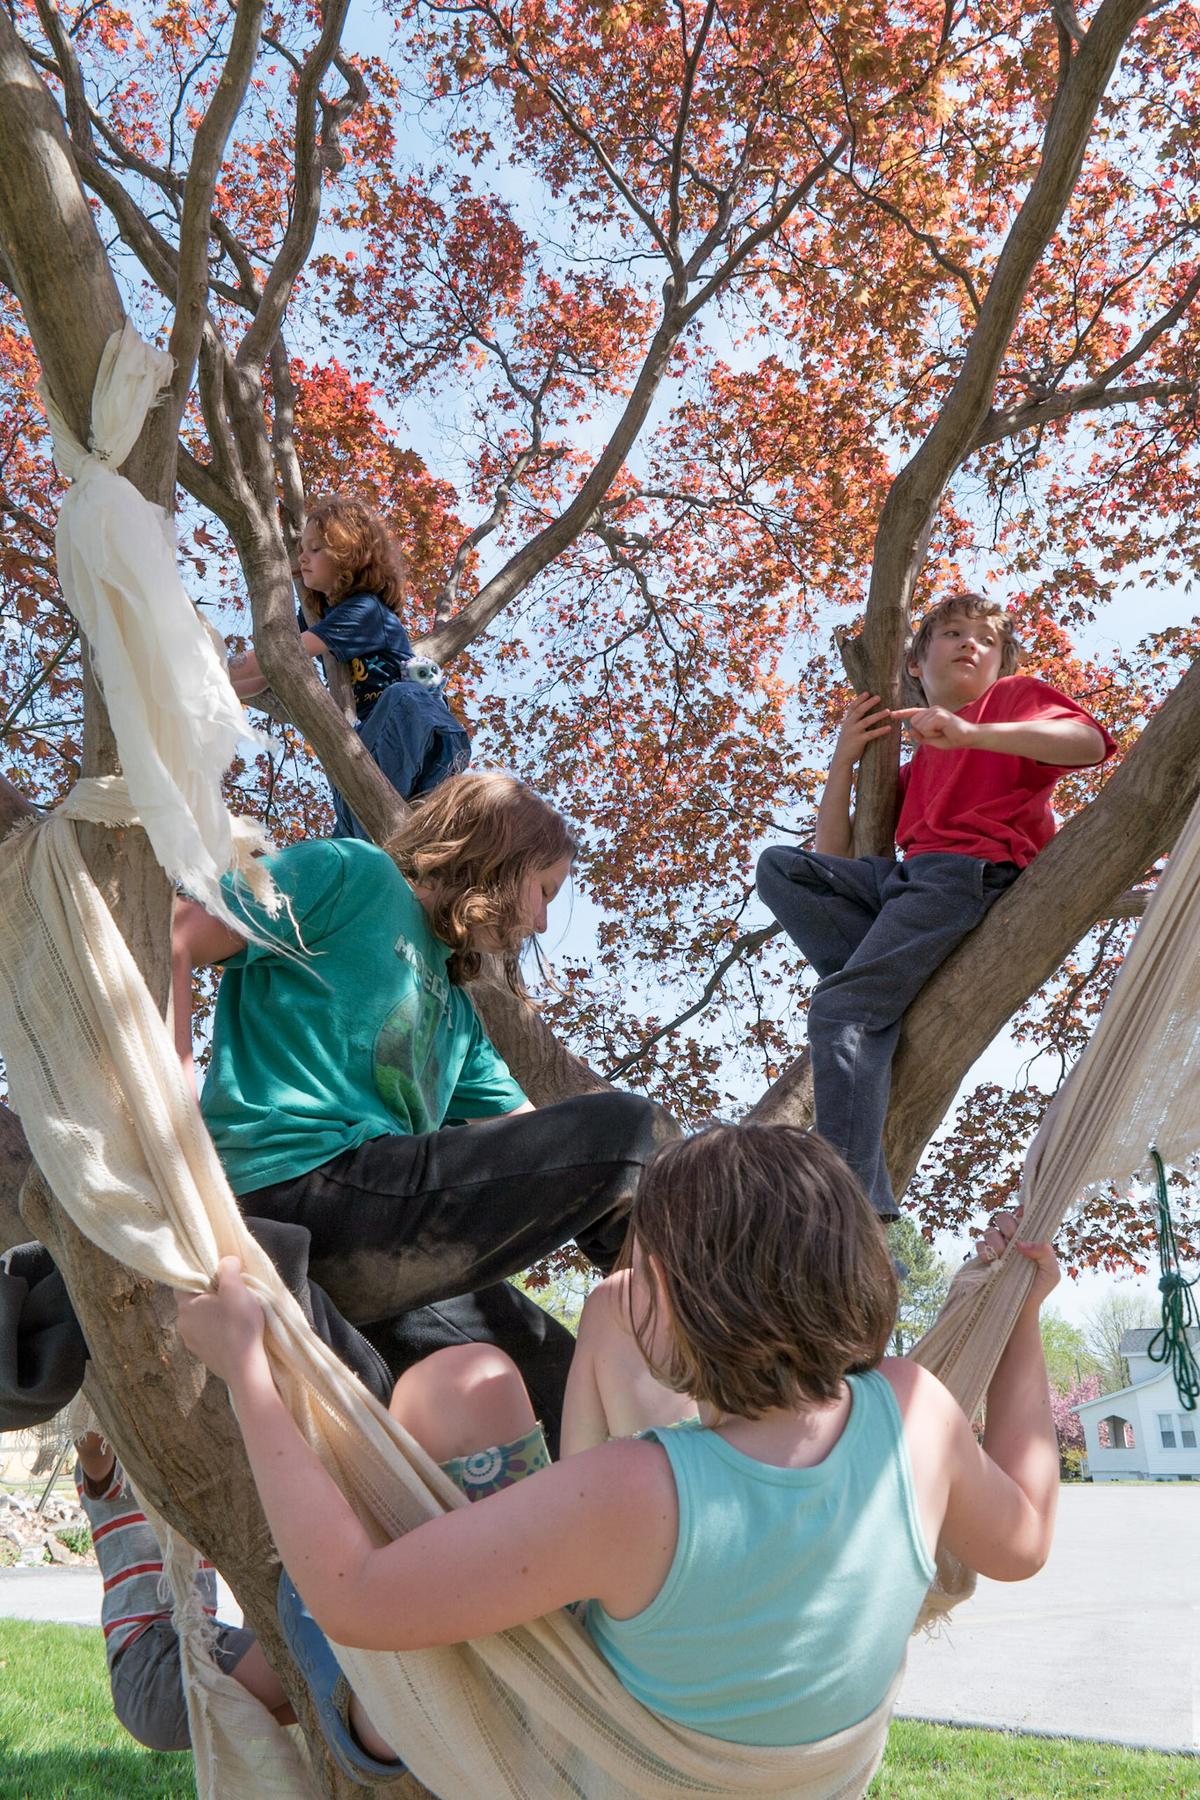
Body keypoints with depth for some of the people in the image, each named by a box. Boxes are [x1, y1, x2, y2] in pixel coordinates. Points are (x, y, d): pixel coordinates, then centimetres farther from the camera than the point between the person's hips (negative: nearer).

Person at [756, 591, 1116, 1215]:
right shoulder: (917, 767, 32)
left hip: (974, 872, -7)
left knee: (841, 1007, -23)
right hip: (907, 874, 7)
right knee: (781, 865, -7)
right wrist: (844, 760, 13)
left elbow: (1090, 742, -8)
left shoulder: (1015, 695, 16)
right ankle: (894, 988, -21)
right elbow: (832, 855, 24)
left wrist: (969, 733, -18)